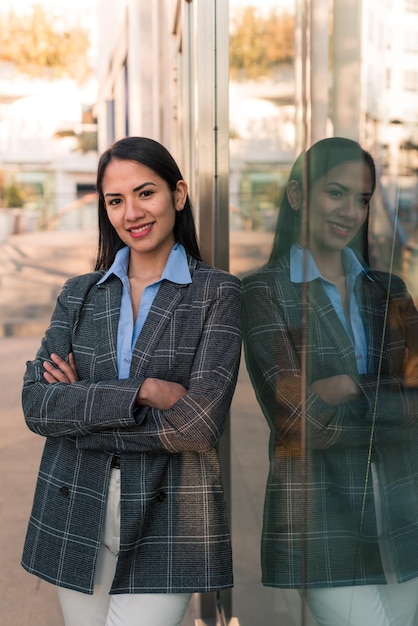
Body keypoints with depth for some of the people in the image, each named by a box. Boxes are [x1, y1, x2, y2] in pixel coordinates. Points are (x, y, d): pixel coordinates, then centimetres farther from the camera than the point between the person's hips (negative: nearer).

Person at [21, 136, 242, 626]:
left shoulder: (217, 293, -3)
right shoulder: (79, 293, 8)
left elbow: (199, 424, -13)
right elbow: (34, 404, -4)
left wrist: (84, 407, -8)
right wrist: (139, 392, -16)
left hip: (167, 517, -3)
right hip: (75, 515, 4)